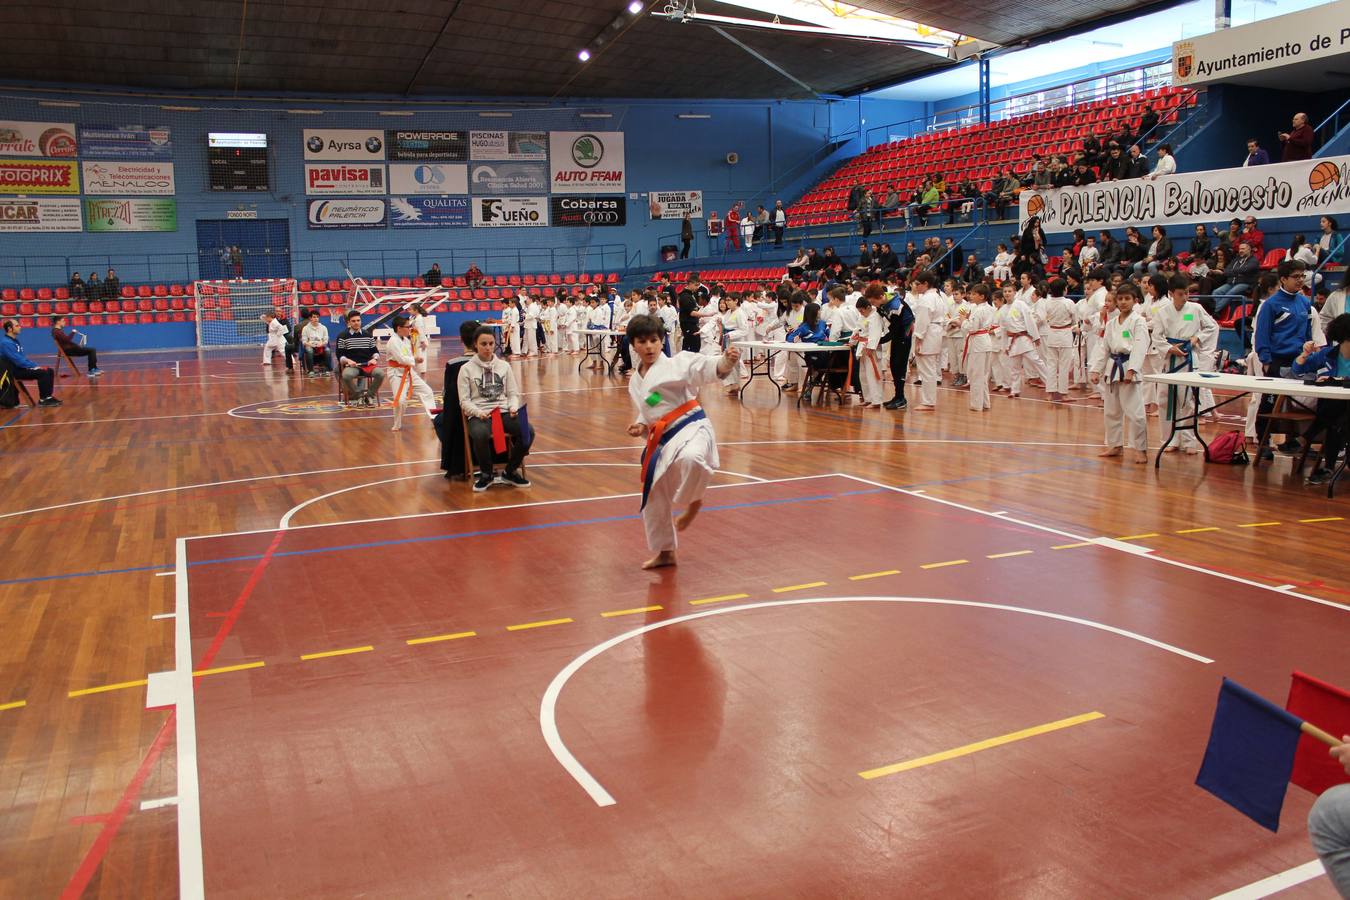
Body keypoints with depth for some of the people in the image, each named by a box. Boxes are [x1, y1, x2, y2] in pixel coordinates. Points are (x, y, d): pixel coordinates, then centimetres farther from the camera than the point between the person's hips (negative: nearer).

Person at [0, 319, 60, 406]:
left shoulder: (15, 341, 14)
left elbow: (23, 358, 18)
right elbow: (18, 361, -23)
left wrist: (36, 366, 5)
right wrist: (34, 367, -16)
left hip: (21, 367, 10)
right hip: (14, 371, -10)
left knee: (49, 371, 1)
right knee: (42, 373, -24)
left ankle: (48, 397, 3)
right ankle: (42, 400, -16)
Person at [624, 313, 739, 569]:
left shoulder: (676, 363, -7)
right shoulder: (635, 382, 13)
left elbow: (709, 368, -23)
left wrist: (726, 361, -43)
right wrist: (641, 427, 4)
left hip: (691, 429, -7)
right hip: (662, 441, 7)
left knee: (690, 459, -43)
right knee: (653, 499, 13)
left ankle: (693, 502, -10)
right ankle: (665, 552, 35)